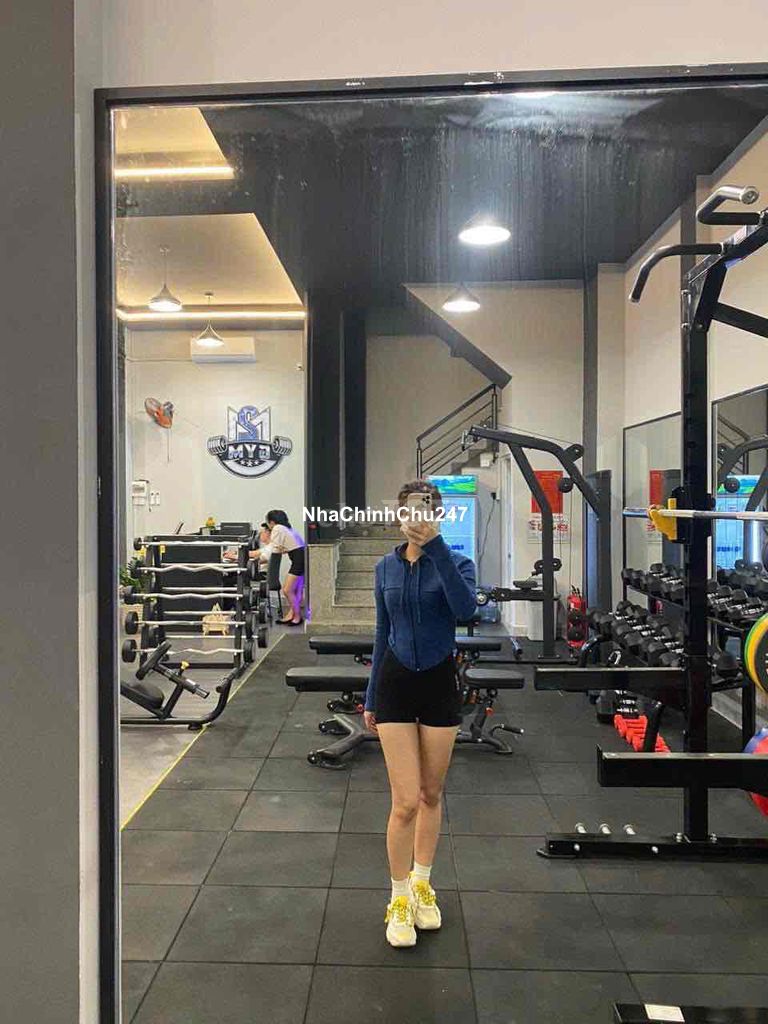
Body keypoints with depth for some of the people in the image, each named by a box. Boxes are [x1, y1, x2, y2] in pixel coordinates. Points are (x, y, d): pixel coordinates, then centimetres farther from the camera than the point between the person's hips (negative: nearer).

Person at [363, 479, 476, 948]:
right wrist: (371, 696, 13)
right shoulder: (386, 567, 2)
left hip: (440, 684, -1)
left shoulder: (455, 562, -6)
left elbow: (465, 607, -29)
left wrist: (435, 545, -34)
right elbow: (383, 633, 10)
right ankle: (399, 899, 17)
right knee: (406, 801, -3)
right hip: (395, 684, 1)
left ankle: (422, 885, 35)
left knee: (431, 794, 14)